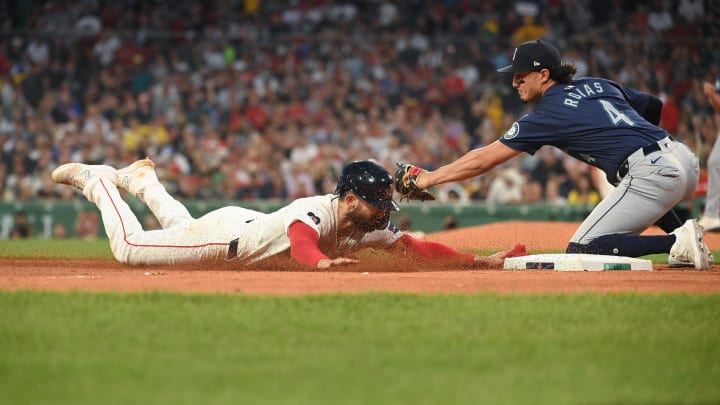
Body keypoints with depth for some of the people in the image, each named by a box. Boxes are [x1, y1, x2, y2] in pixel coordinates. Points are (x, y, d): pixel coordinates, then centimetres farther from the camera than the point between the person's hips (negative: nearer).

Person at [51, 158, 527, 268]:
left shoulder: (372, 228, -18)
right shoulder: (315, 212, -40)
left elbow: (416, 247, -19)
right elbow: (302, 245, -60)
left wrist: (480, 260, -29)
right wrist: (323, 261, -82)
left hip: (249, 227, 8)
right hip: (226, 231, -8)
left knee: (180, 225, 35)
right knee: (129, 245, -1)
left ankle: (141, 178, 54)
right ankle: (96, 178, 21)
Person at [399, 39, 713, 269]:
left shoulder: (548, 114, 1)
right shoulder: (598, 85, 21)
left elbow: (484, 159, 4)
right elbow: (653, 105, 30)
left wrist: (429, 178, 11)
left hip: (651, 175, -8)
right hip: (686, 159, 8)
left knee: (580, 251, -3)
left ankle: (675, 243, -16)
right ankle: (683, 235, 19)